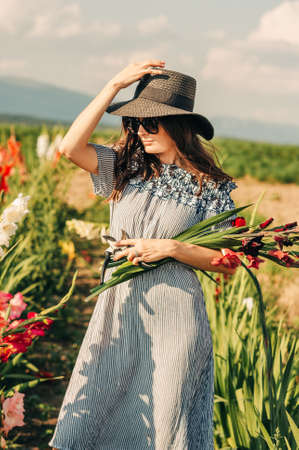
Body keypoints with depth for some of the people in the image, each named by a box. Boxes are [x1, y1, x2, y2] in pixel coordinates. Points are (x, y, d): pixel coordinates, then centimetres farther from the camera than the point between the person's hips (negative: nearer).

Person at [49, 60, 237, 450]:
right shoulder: (126, 167, 4)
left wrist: (170, 248, -16)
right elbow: (71, 147, -13)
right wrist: (114, 85, -12)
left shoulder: (211, 187, -2)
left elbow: (228, 265, -3)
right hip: (117, 311, 3)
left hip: (172, 318, -3)